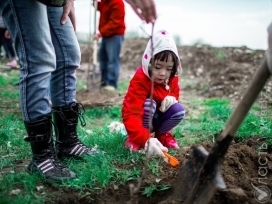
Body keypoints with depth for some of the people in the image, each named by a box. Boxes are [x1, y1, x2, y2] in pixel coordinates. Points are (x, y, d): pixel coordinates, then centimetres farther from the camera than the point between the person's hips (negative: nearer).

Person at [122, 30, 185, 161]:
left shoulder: (172, 78, -13)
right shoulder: (140, 81, -35)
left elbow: (175, 92, 9)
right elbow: (131, 115, -45)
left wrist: (172, 98, -20)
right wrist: (146, 140, -61)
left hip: (157, 117, 5)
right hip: (141, 119, -5)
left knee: (179, 111, -23)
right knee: (149, 104, -35)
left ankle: (162, 134, 7)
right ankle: (134, 138, -10)